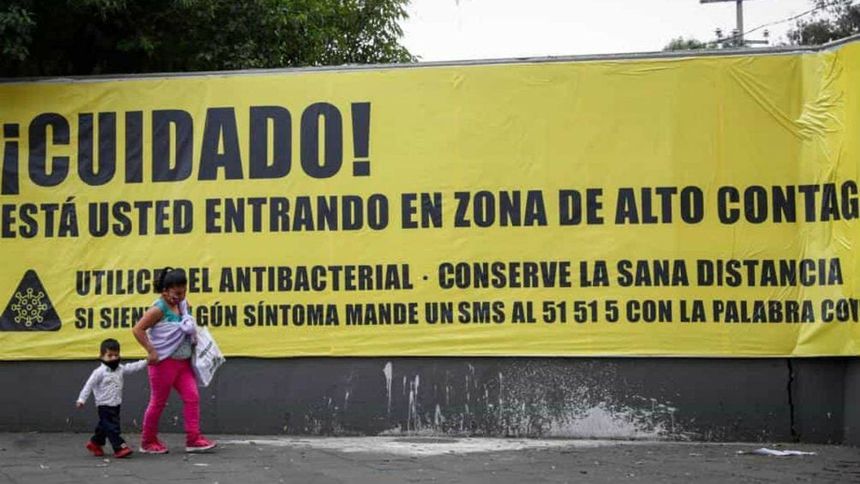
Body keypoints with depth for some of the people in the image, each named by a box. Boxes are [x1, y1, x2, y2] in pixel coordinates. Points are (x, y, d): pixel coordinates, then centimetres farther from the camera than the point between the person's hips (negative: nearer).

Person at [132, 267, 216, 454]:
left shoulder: (182, 305, 6)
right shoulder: (159, 309, -15)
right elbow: (138, 329, -19)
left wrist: (194, 340, 5)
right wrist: (151, 351, -20)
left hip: (183, 362, 7)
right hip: (164, 362, -7)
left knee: (192, 397, -2)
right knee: (158, 402, 4)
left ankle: (193, 439, 0)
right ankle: (147, 441, 19)